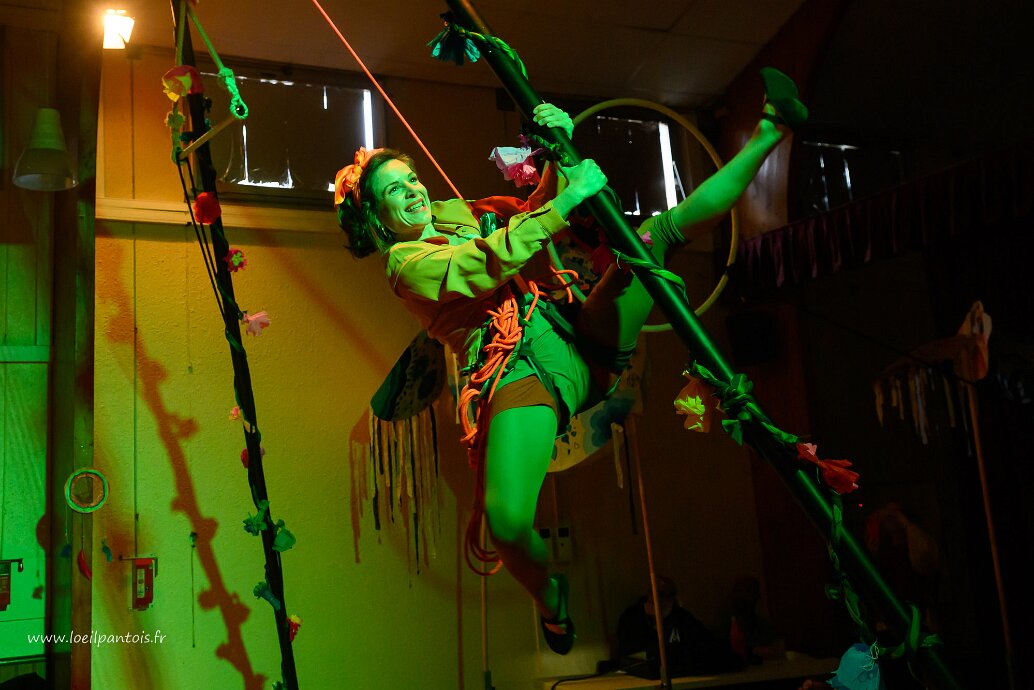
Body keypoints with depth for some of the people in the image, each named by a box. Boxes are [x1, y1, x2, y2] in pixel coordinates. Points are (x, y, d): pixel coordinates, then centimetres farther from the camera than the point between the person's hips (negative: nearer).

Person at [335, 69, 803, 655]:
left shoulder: (461, 216, 25)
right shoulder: (408, 265, 2)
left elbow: (535, 219, 21)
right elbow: (483, 267, -16)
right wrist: (564, 204, -18)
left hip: (579, 337, 7)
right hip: (520, 371, -7)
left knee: (666, 226, 4)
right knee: (506, 521, -30)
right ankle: (550, 594, 3)